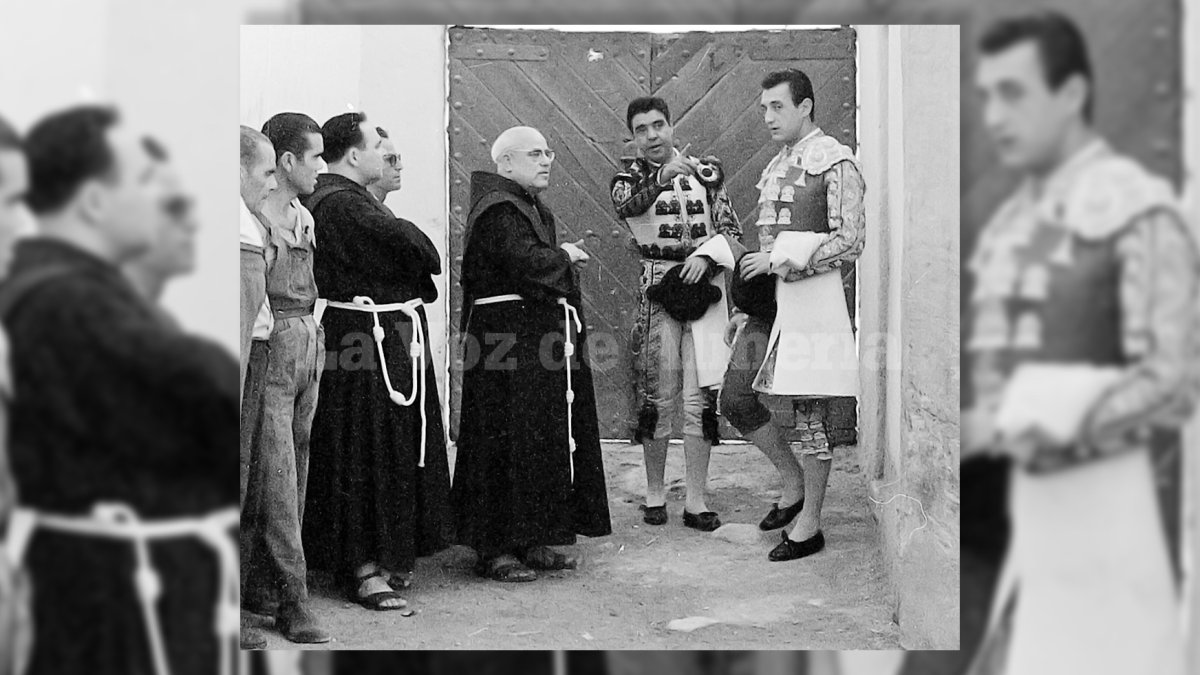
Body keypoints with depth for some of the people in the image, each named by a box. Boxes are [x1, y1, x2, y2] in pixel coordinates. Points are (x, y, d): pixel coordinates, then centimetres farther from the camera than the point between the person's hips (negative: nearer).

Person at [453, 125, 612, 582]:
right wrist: (564, 256, -8)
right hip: (508, 338, -10)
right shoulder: (498, 211, -12)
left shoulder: (531, 207, 20)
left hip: (540, 335, 10)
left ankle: (532, 540, 20)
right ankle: (496, 549, 0)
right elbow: (526, 262, -25)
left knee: (548, 438, 11)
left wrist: (563, 258, 3)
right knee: (508, 441, -7)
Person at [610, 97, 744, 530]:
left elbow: (732, 230, 7)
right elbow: (625, 205, -20)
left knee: (701, 399, 0)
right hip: (657, 294, -1)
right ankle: (654, 495, 16)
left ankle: (696, 501, 6)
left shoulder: (705, 172, 11)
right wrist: (662, 177, -35)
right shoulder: (631, 175, 4)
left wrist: (706, 255, -12)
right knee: (657, 399, 2)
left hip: (704, 289, 1)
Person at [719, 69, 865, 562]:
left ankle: (809, 525, 9)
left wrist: (785, 263, -17)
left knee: (807, 410, -2)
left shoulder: (835, 163, -7)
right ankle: (794, 482, 23)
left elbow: (849, 243, -14)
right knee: (735, 399, 4)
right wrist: (745, 310, 19)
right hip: (769, 298, 8)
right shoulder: (776, 166, 18)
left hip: (810, 295, -8)